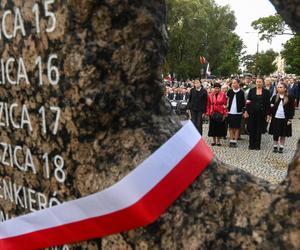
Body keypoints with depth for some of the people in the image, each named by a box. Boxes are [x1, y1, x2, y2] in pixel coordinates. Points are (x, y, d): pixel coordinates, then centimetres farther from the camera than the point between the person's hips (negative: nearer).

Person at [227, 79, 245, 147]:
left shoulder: (241, 92, -1)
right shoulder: (230, 91, 5)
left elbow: (243, 102, -1)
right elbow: (227, 97, 0)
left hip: (238, 112, -2)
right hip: (230, 112, 2)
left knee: (237, 127, 4)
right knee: (231, 127, 7)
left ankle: (235, 141, 11)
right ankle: (231, 140, 15)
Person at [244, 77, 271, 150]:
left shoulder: (266, 92, 2)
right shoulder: (251, 91, 3)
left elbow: (268, 104, 2)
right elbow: (248, 102, 3)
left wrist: (268, 114, -3)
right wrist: (246, 111, -5)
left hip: (261, 113, 0)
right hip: (252, 113, 1)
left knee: (259, 130, 6)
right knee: (251, 129, 4)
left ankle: (257, 145, 15)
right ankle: (251, 145, 15)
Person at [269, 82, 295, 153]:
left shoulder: (289, 98, -4)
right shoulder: (275, 97, 3)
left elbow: (292, 109, -2)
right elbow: (271, 107, 10)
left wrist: (290, 119, -6)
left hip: (285, 119, -2)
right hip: (275, 118, 2)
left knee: (283, 134, 9)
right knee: (275, 134, 5)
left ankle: (281, 147, 21)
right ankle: (275, 146, 20)